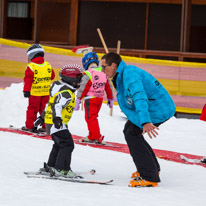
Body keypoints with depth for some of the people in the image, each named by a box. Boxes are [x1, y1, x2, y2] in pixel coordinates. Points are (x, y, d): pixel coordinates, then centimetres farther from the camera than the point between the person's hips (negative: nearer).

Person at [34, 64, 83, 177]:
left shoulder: (66, 91, 16)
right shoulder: (67, 93, -18)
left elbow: (51, 103, 24)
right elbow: (57, 105, -32)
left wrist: (42, 117, 31)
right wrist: (57, 118, -46)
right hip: (56, 124, -11)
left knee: (59, 144, 23)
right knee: (67, 144, -14)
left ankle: (51, 166, 34)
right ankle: (61, 169, -17)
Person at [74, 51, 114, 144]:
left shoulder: (88, 74, -16)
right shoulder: (103, 73, 5)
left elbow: (82, 88, -15)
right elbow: (109, 87, 12)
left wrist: (78, 101, -8)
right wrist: (110, 99, 23)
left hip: (90, 99, -7)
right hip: (100, 98, 7)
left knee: (90, 118, 0)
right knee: (93, 117, 18)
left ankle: (96, 137, -4)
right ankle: (92, 136, 23)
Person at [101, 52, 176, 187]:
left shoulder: (129, 74, -23)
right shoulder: (122, 75, 11)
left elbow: (139, 96, -38)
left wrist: (145, 121, -50)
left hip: (160, 109, -11)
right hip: (154, 107, 11)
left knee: (132, 134, -15)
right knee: (129, 130, 19)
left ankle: (150, 177, -15)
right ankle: (153, 168, 29)